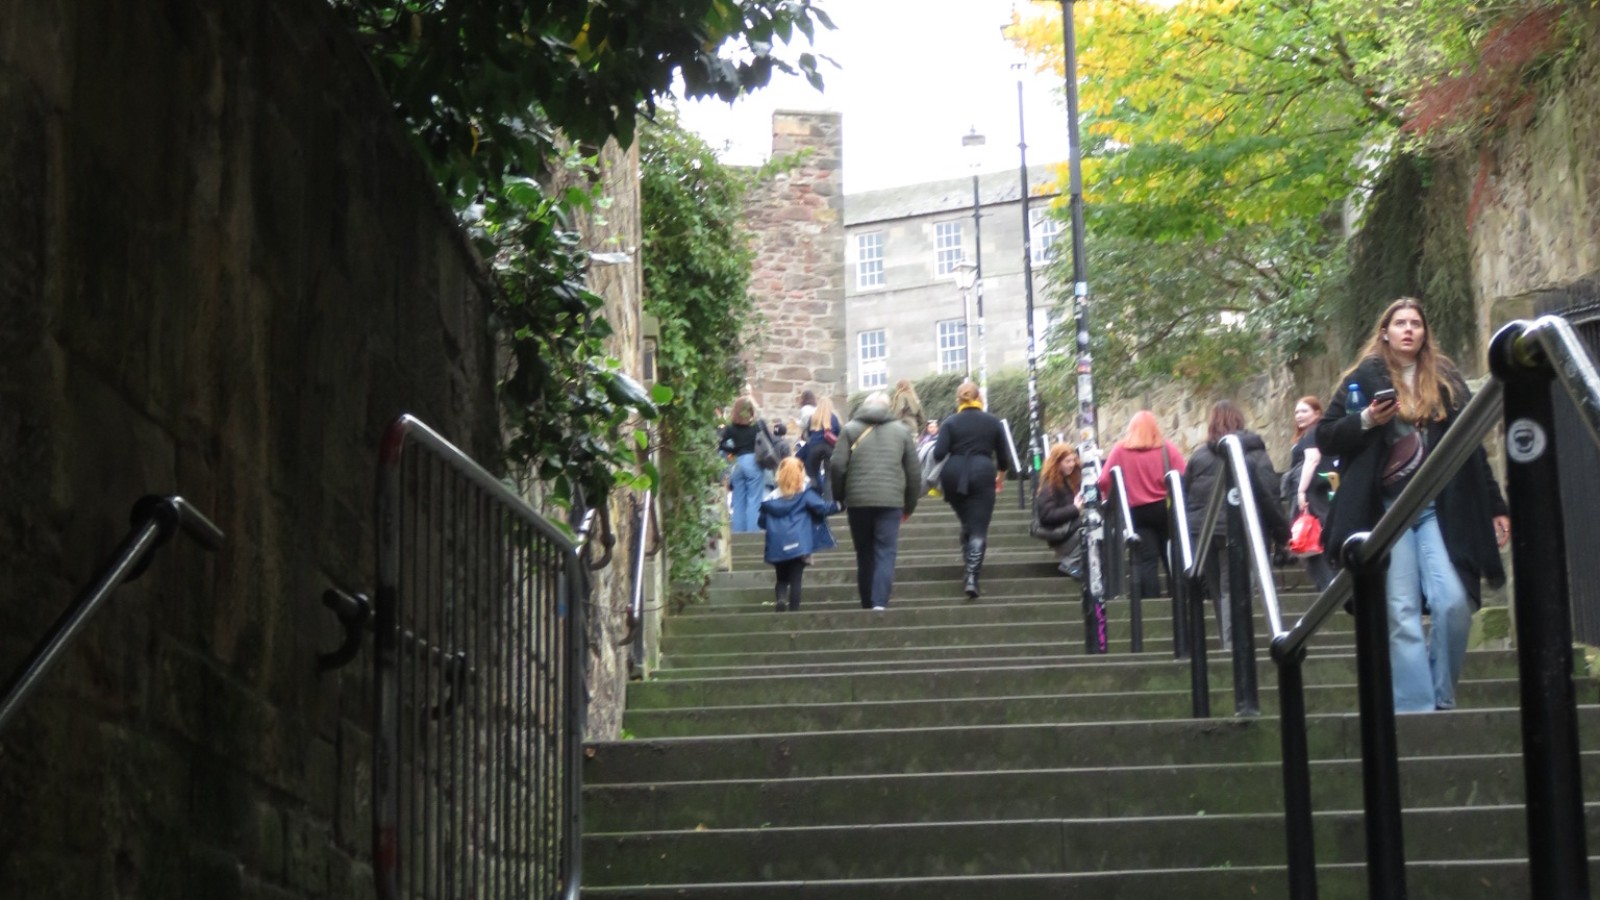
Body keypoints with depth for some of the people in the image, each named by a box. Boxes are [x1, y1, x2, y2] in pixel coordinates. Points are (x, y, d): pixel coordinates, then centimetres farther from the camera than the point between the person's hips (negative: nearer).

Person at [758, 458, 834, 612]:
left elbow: (762, 522, 11)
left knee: (782, 579, 14)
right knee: (795, 579, 1)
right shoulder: (805, 495, -2)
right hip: (798, 545, -3)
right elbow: (822, 507, -11)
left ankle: (780, 600, -14)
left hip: (777, 547, 3)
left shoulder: (772, 498, 7)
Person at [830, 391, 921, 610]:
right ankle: (880, 603, -18)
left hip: (858, 501, 1)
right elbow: (914, 472, 11)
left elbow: (837, 467, -1)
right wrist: (910, 505, 19)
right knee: (885, 554, -3)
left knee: (864, 555, 11)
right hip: (891, 502, 0)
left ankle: (867, 605, 16)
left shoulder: (850, 430, 8)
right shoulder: (901, 431, 12)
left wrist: (839, 498, 10)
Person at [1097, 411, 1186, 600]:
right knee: (1172, 559, 11)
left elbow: (1104, 482, -6)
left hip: (1136, 511, 0)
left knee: (1145, 561, 1)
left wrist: (1111, 500, 10)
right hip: (1165, 508, 0)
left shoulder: (1120, 450, -2)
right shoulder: (1168, 448, -2)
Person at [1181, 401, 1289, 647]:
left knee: (1219, 592, 10)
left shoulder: (1198, 456, 11)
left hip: (1201, 533, 3)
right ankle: (1233, 645, -12)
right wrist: (1281, 531, 3)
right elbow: (1269, 496, -4)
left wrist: (1186, 532, 16)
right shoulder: (1255, 454, 2)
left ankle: (1228, 645, 11)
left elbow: (1184, 497, 11)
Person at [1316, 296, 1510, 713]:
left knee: (1454, 603, -13)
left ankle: (1443, 700, 2)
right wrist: (1366, 421, -12)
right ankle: (1415, 708, -6)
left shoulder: (1446, 380, 13)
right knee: (1402, 613, -6)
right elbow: (1325, 437, 5)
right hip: (1388, 509, -1)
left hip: (1440, 507, 2)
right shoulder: (1364, 378, 6)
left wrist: (1494, 506, 13)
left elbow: (1472, 447, 16)